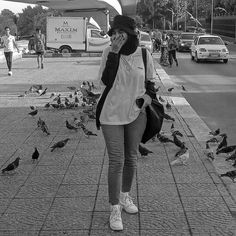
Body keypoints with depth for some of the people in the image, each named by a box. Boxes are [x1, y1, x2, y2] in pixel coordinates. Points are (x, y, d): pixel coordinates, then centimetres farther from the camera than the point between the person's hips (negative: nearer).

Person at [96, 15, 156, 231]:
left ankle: (125, 196, 39)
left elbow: (151, 81, 10)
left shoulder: (144, 55, -6)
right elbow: (105, 81, -21)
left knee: (131, 158, 16)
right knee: (116, 161, -2)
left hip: (136, 114, 3)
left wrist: (149, 94, -10)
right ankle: (115, 209, 12)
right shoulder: (109, 52, -11)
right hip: (112, 114, -3)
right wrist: (114, 52, -27)